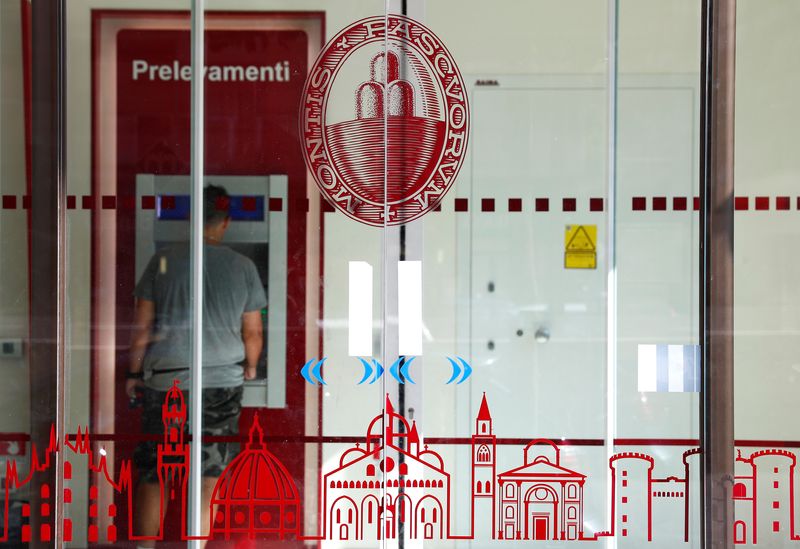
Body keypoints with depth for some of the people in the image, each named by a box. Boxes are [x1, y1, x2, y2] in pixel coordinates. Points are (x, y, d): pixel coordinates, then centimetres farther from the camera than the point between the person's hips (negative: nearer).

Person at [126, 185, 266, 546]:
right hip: (222, 383, 0)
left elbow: (141, 326, 0)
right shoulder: (243, 267, -1)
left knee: (152, 477, 11)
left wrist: (134, 373, 12)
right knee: (207, 481, 9)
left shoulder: (163, 260, -2)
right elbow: (253, 333, 4)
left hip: (164, 383, 0)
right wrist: (250, 367, 23)